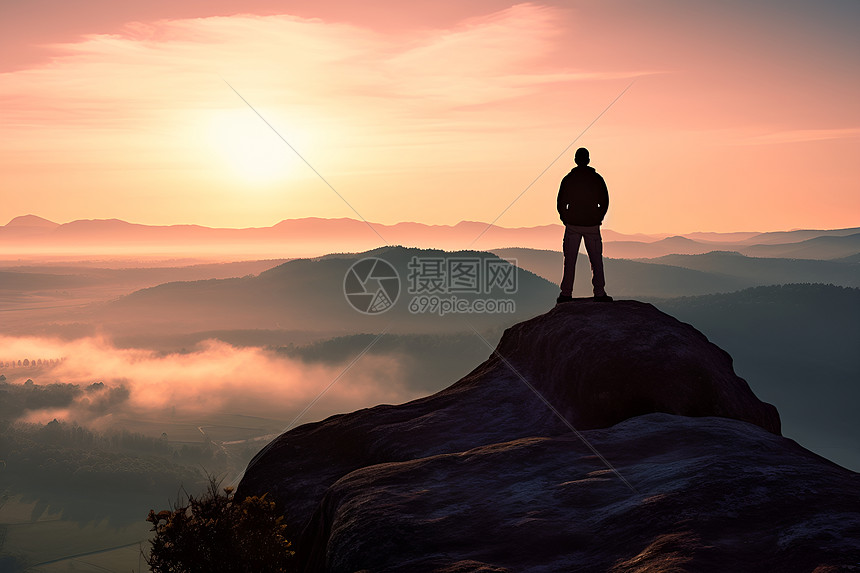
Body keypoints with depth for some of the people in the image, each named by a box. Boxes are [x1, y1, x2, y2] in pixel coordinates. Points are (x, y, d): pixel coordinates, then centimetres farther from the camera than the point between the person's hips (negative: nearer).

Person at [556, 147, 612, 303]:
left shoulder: (568, 179, -2)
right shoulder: (597, 179, -1)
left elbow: (561, 203, 0)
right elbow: (605, 202, 2)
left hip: (572, 225, 0)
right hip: (592, 226, 0)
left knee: (570, 260, 5)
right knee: (596, 260, 6)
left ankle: (566, 293, 3)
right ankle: (599, 293, 3)